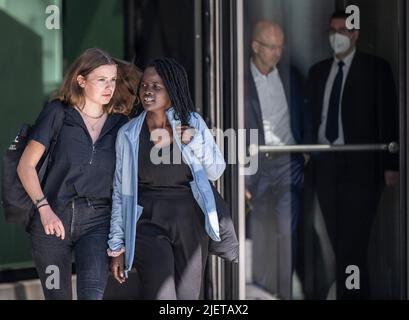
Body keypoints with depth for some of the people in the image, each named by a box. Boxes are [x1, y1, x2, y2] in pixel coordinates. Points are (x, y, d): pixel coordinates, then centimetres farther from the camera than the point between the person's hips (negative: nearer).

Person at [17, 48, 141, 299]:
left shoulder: (121, 124, 7)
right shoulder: (59, 113, 2)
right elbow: (26, 166, 2)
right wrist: (44, 208, -9)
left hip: (98, 221, 0)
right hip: (54, 219, 0)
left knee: (93, 293, -22)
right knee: (57, 295, 8)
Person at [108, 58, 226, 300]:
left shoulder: (193, 123, 3)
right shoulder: (129, 134, 1)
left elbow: (216, 172, 6)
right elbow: (121, 192, 6)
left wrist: (195, 141, -10)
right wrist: (117, 246, 5)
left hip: (190, 223, 2)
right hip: (149, 224, -2)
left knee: (188, 296, 10)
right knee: (161, 295, -15)